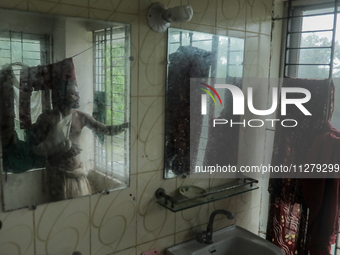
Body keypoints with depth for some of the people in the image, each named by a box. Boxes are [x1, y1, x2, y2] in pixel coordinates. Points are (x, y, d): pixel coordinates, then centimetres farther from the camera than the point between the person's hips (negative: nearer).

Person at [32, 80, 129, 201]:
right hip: (58, 173, -3)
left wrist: (127, 125, -16)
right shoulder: (47, 117, -9)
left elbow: (105, 129, -3)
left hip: (78, 171, 3)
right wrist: (64, 146, -21)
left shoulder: (81, 117, 0)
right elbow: (37, 148, -12)